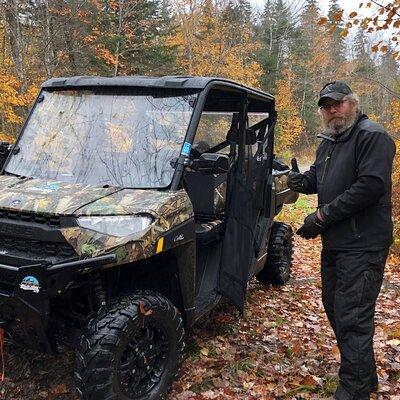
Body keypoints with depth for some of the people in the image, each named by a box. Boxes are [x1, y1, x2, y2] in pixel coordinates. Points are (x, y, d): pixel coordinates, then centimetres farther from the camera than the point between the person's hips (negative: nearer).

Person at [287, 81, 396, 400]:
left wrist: (323, 215, -21)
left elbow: (371, 186, -24)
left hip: (362, 245, -10)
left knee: (352, 317, -6)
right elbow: (319, 178, 25)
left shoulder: (372, 136, -12)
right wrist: (302, 180, 0)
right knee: (334, 307, 18)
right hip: (334, 242, 10)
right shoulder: (328, 142, 17)